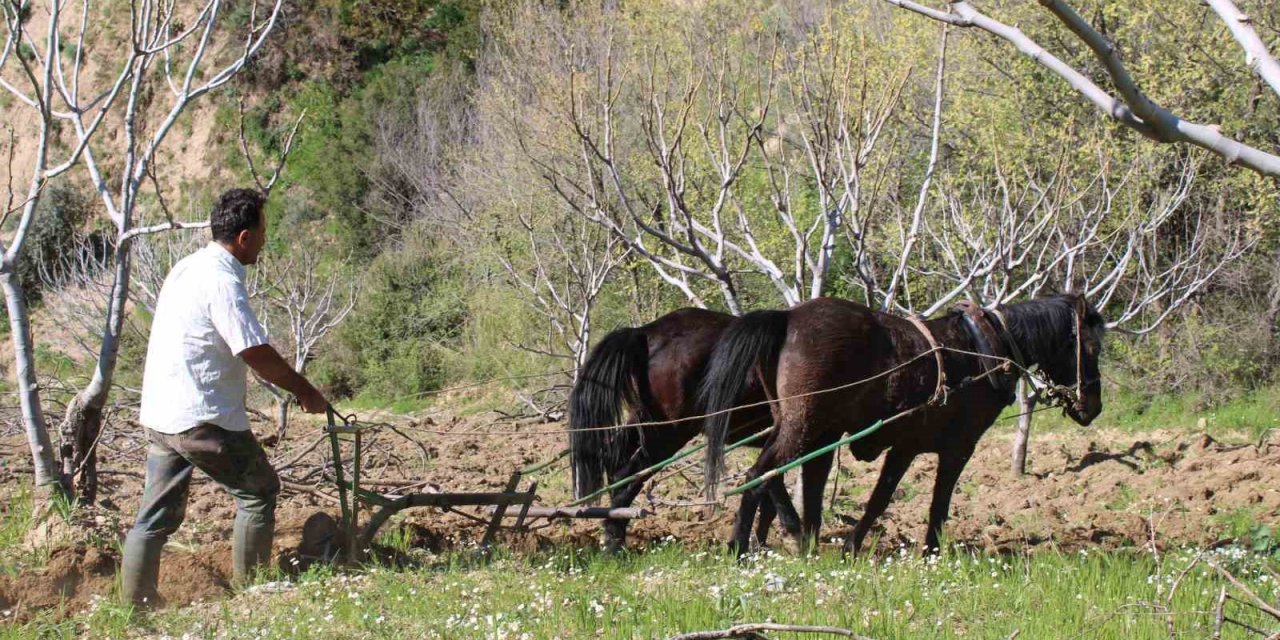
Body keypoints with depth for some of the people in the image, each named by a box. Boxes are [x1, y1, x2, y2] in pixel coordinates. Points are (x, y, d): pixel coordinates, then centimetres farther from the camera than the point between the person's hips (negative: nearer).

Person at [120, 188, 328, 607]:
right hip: (203, 417, -9)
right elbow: (257, 354, -19)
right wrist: (305, 392, -7)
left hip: (160, 414, 9)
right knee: (259, 489, 7)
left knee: (157, 514, 11)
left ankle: (135, 605, 10)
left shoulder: (188, 268, 13)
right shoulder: (222, 281, -17)